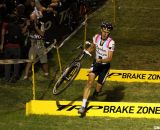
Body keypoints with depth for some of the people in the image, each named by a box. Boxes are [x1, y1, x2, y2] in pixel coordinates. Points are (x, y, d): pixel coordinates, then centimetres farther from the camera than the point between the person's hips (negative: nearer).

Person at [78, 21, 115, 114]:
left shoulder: (111, 42, -21)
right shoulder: (96, 37, -8)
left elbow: (110, 58, -24)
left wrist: (101, 60, -41)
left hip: (105, 66, -2)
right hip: (96, 63, 3)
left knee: (98, 87, 1)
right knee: (90, 81, -18)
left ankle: (96, 94, 42)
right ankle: (83, 106, -22)